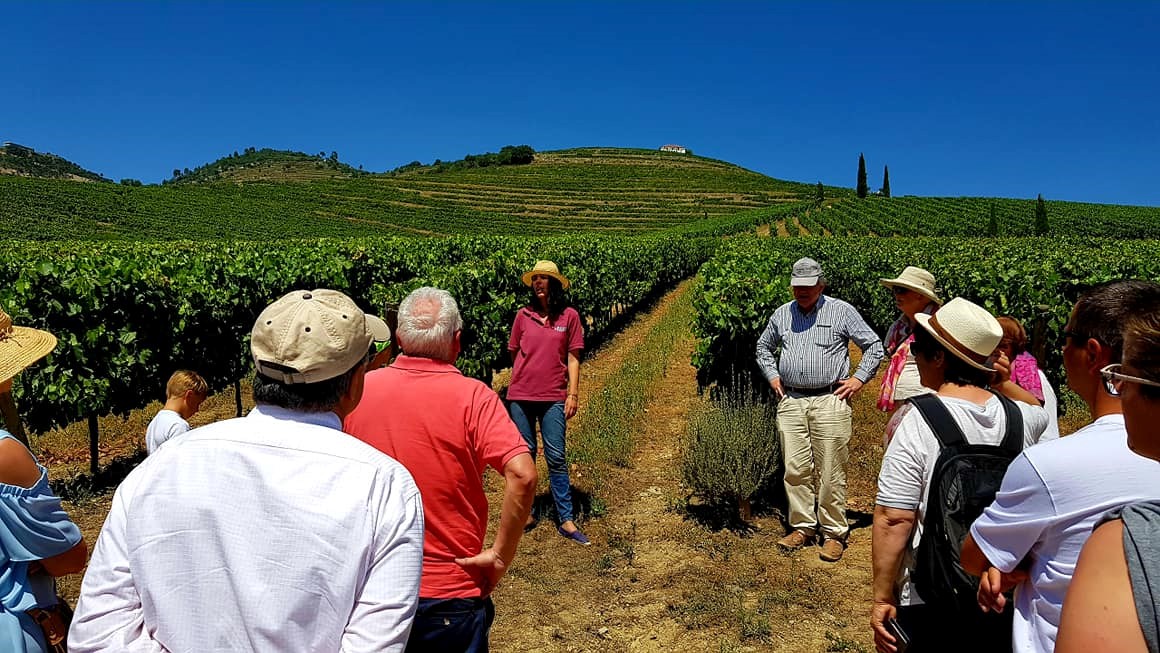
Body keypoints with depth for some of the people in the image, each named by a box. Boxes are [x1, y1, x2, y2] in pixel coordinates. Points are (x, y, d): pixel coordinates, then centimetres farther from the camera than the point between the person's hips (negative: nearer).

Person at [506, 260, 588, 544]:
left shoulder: (569, 316, 0)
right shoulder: (523, 315, 4)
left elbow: (573, 359, 2)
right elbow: (514, 354, 12)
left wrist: (573, 394, -3)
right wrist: (516, 386, 12)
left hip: (553, 398, -2)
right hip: (520, 396, 2)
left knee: (556, 458, 0)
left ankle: (565, 520, 7)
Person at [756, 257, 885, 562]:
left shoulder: (842, 312, 2)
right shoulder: (782, 314, 12)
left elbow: (874, 347, 7)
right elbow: (763, 347, 27)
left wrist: (859, 379, -2)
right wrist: (772, 376, 14)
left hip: (830, 401, -3)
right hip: (790, 402, 4)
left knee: (831, 473, -1)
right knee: (795, 469, 5)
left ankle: (834, 533, 12)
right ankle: (803, 526, 19)